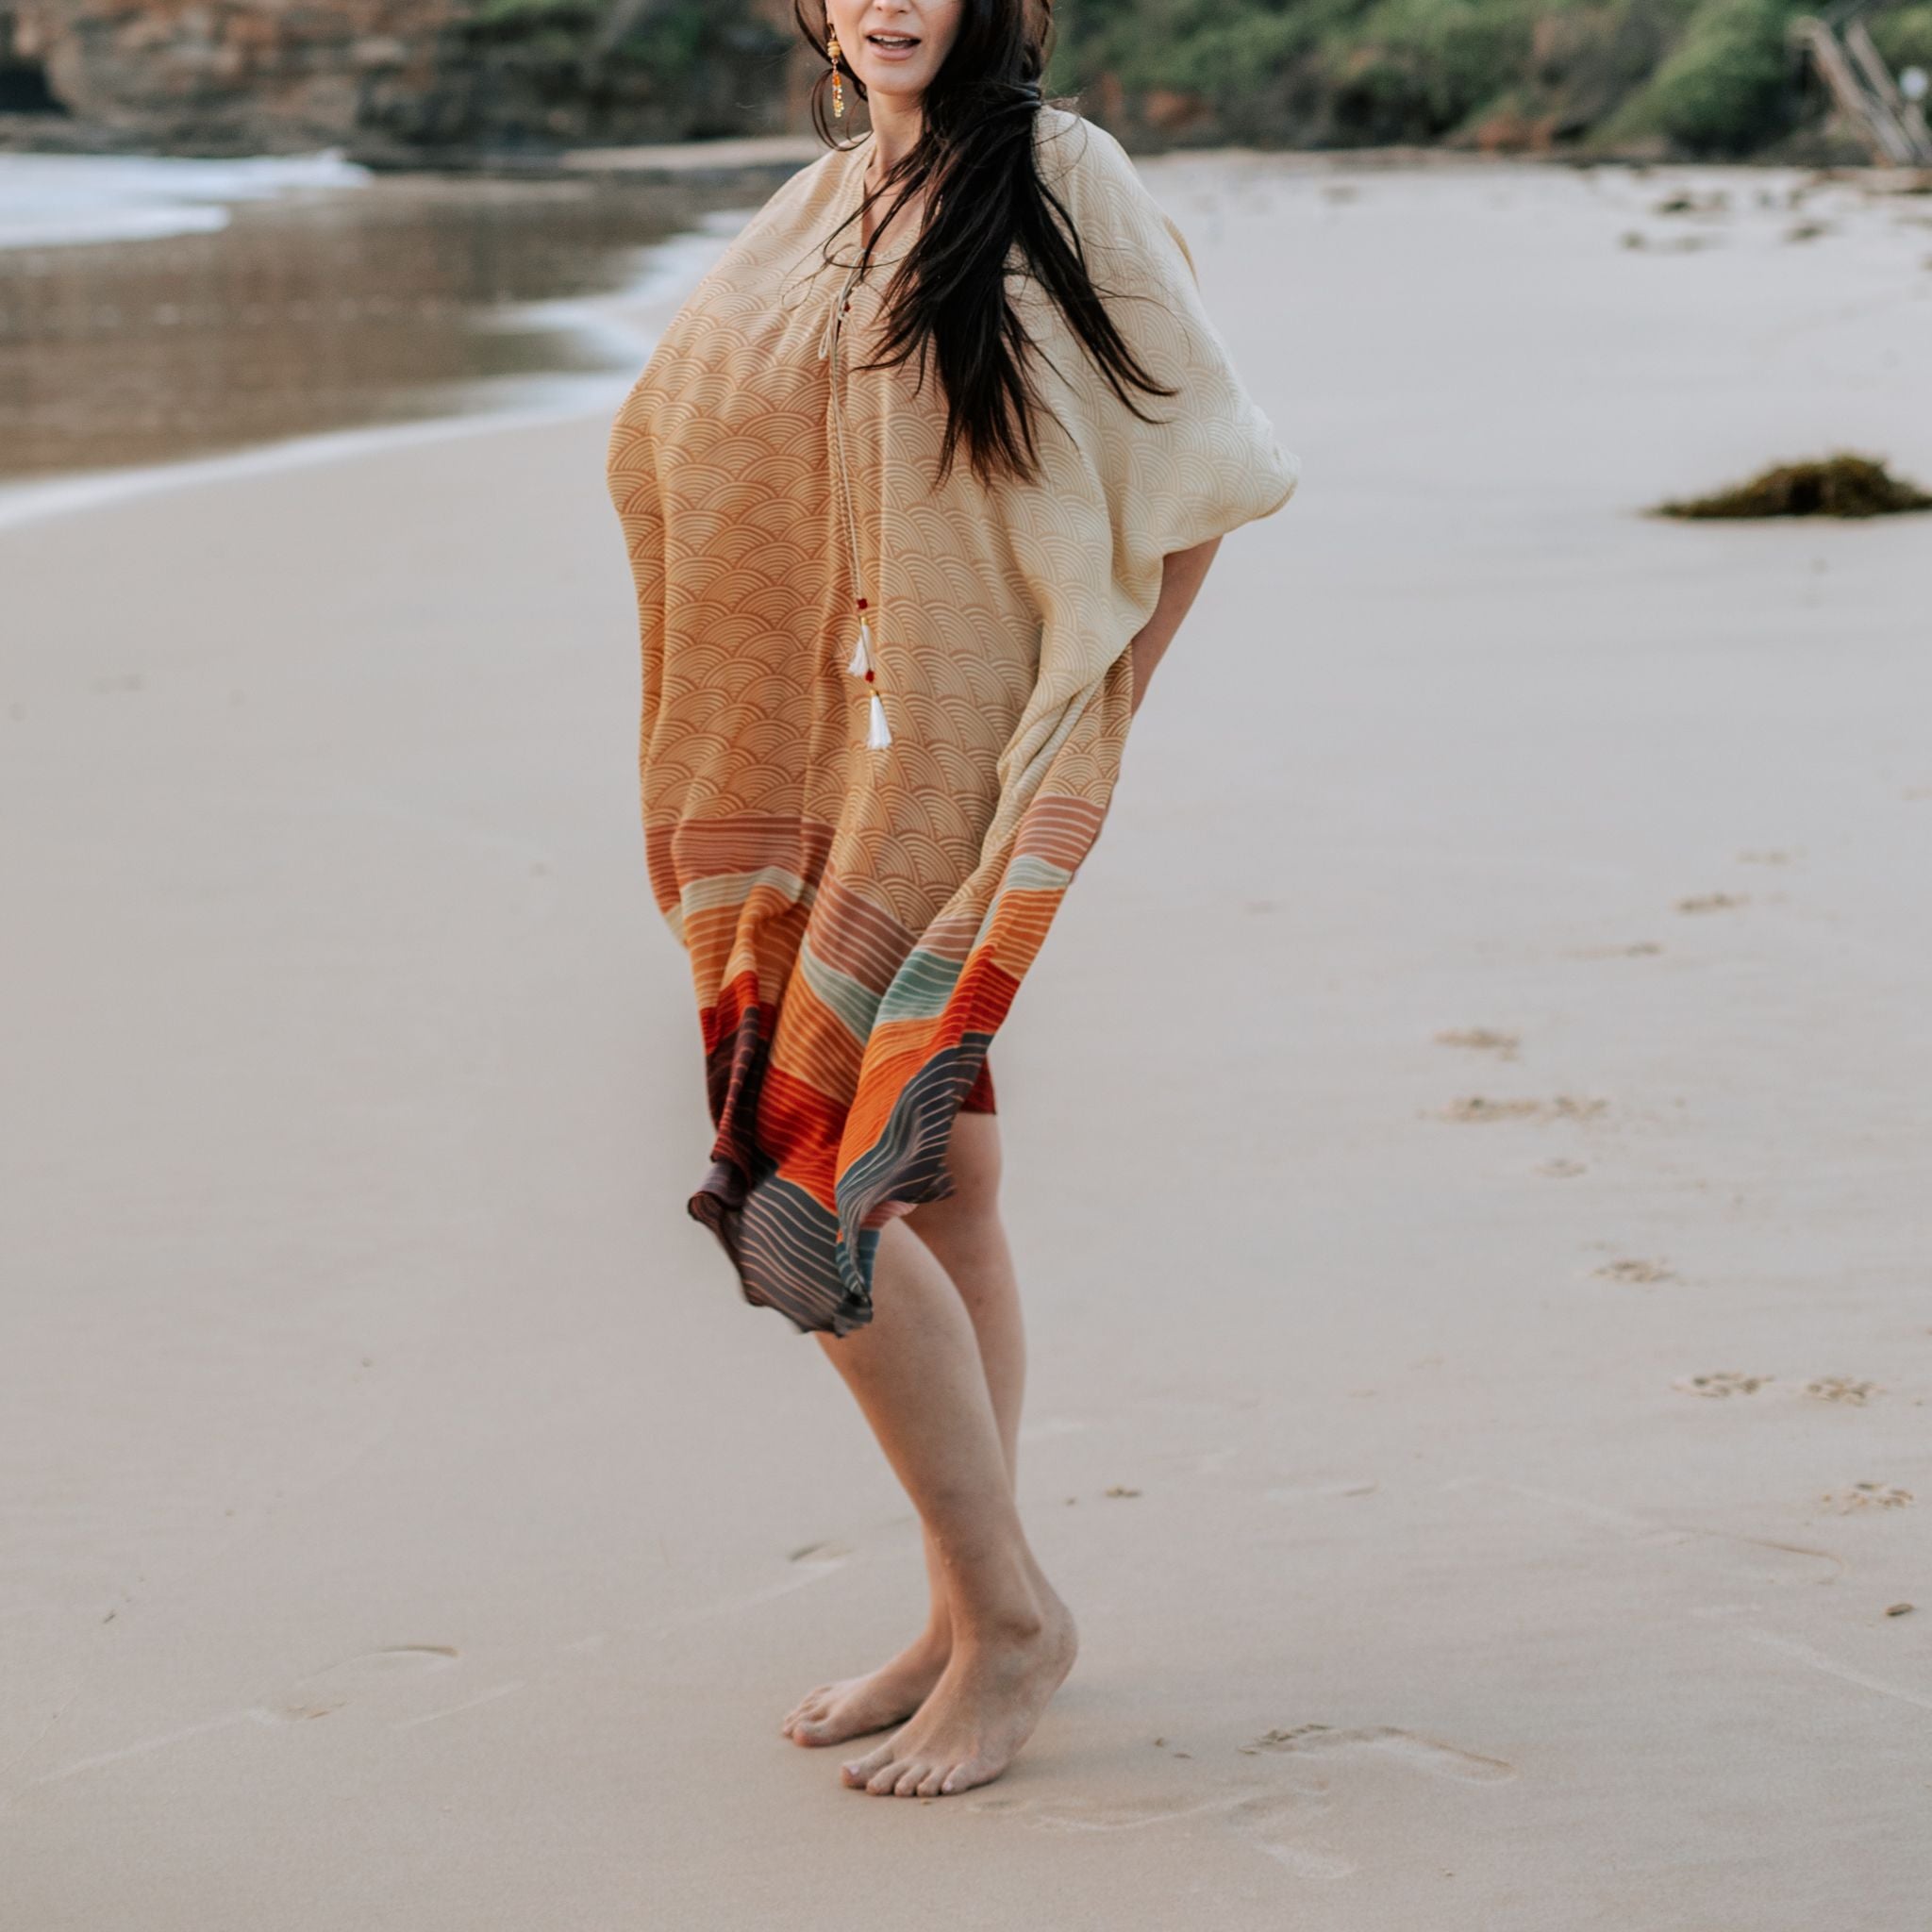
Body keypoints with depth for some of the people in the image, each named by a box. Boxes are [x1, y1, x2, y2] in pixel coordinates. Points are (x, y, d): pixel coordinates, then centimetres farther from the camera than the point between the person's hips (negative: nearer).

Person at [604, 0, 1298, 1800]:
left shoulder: (1063, 178, -7)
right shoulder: (821, 207, 13)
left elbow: (1195, 464, -6)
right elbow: (677, 442, 22)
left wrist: (1093, 710, -5)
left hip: (978, 759, -7)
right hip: (831, 754, 7)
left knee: (817, 1188, -12)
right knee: (937, 1188, 10)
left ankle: (1008, 1608, 1)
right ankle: (967, 1624, 19)